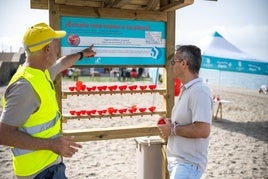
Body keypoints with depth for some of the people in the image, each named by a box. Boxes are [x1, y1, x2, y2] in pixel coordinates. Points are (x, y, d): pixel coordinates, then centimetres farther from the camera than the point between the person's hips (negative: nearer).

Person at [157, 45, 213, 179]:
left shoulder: (199, 91, -19)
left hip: (188, 164, -9)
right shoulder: (186, 89, 12)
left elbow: (203, 130, -27)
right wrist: (169, 123, 4)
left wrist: (173, 130, -17)